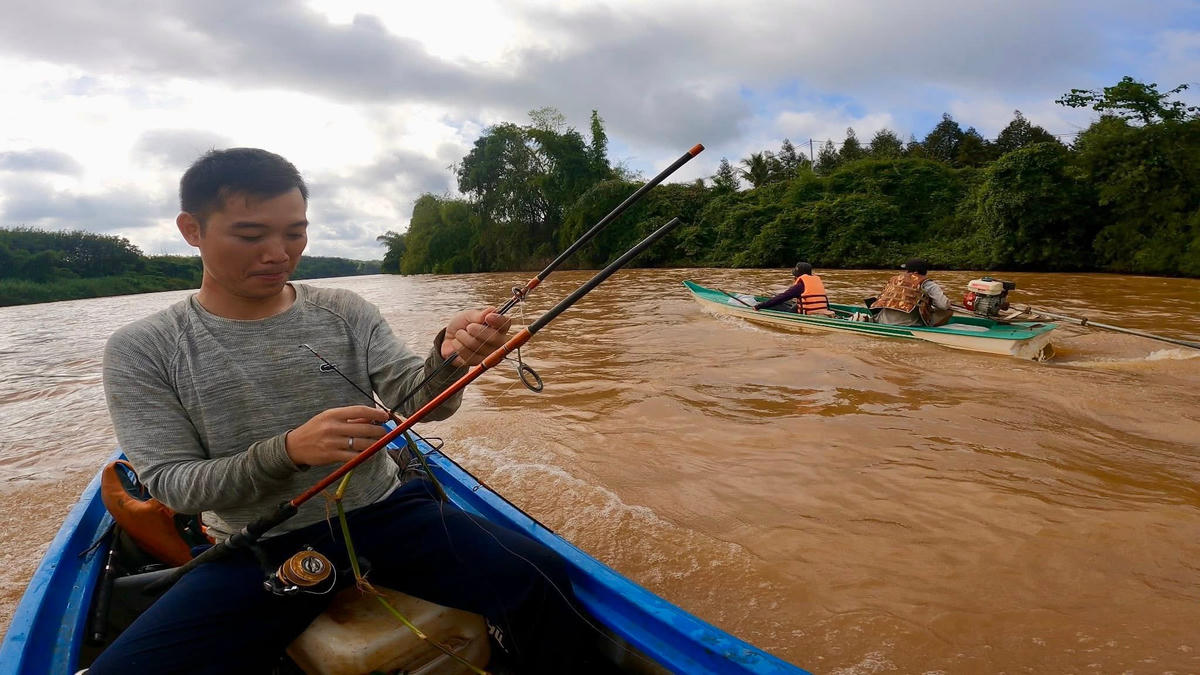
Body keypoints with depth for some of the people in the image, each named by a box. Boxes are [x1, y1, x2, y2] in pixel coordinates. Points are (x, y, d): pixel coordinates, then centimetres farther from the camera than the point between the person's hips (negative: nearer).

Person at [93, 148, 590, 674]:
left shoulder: (348, 312, 0)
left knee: (539, 577, -20)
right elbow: (169, 483, -6)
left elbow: (419, 402, -7)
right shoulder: (142, 351, -3)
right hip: (256, 552, 0)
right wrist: (290, 450, -25)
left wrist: (446, 357, -32)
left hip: (383, 513, 1)